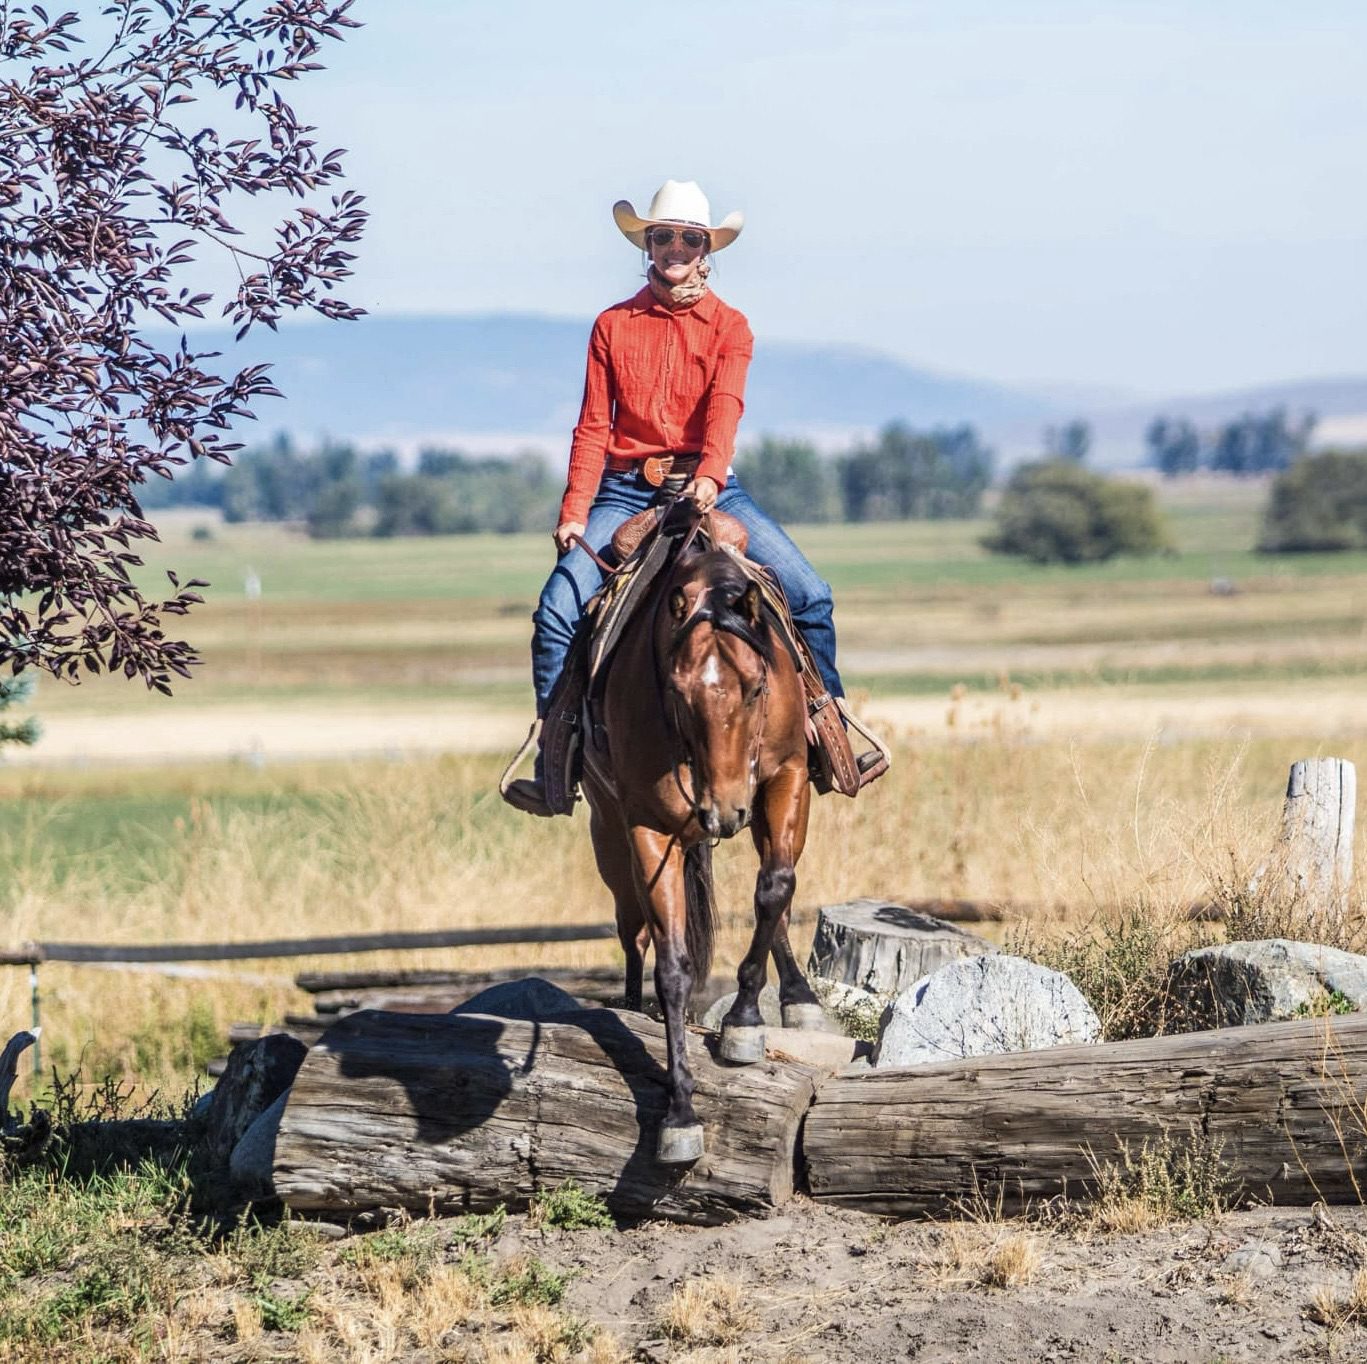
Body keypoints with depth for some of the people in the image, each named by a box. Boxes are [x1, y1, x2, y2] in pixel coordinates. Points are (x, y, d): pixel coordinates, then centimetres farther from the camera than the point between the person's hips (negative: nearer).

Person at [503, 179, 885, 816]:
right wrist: (574, 514, -6)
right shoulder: (613, 326, 9)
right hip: (625, 490, 0)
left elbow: (724, 407, -12)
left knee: (809, 594, -14)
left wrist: (709, 477, -31)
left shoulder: (728, 326, 6)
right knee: (558, 608, -19)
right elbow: (593, 428, 5)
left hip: (706, 486, 0)